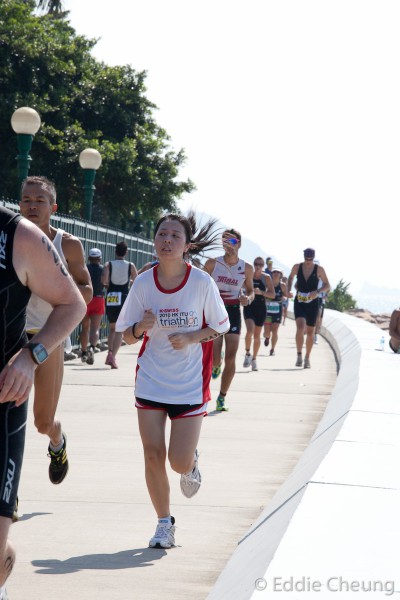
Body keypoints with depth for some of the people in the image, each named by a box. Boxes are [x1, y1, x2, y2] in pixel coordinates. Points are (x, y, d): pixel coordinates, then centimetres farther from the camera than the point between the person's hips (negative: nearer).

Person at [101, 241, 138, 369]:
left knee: (112, 327, 21)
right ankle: (113, 355, -18)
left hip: (110, 299, 1)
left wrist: (107, 284, 7)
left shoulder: (109, 264, 1)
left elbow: (103, 280, -14)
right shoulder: (130, 266, 3)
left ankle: (110, 352, 11)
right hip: (124, 298, -1)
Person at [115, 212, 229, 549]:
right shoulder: (143, 283, -5)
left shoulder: (202, 282, -11)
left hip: (190, 384, -2)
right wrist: (140, 328, -20)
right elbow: (128, 335, 3)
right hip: (151, 380, 2)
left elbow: (219, 327, 1)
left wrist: (191, 338, -17)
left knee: (180, 462, -6)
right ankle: (165, 524, 19)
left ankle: (192, 463, 33)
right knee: (153, 455, -1)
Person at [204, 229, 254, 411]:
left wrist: (248, 298, -8)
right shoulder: (212, 263, -4)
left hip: (233, 312, 1)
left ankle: (222, 398, 8)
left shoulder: (246, 268, 2)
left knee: (230, 359, -6)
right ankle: (216, 364, 32)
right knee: (214, 360, -8)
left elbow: (250, 290, 13)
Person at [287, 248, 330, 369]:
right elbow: (291, 277, 19)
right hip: (299, 302, 0)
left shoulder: (319, 269, -5)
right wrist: (288, 290, 3)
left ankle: (307, 358, 22)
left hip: (312, 303, 0)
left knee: (310, 331, 7)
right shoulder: (297, 267, 0)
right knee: (300, 327, -20)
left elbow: (327, 286, 0)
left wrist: (317, 292, -19)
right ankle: (299, 355, -12)